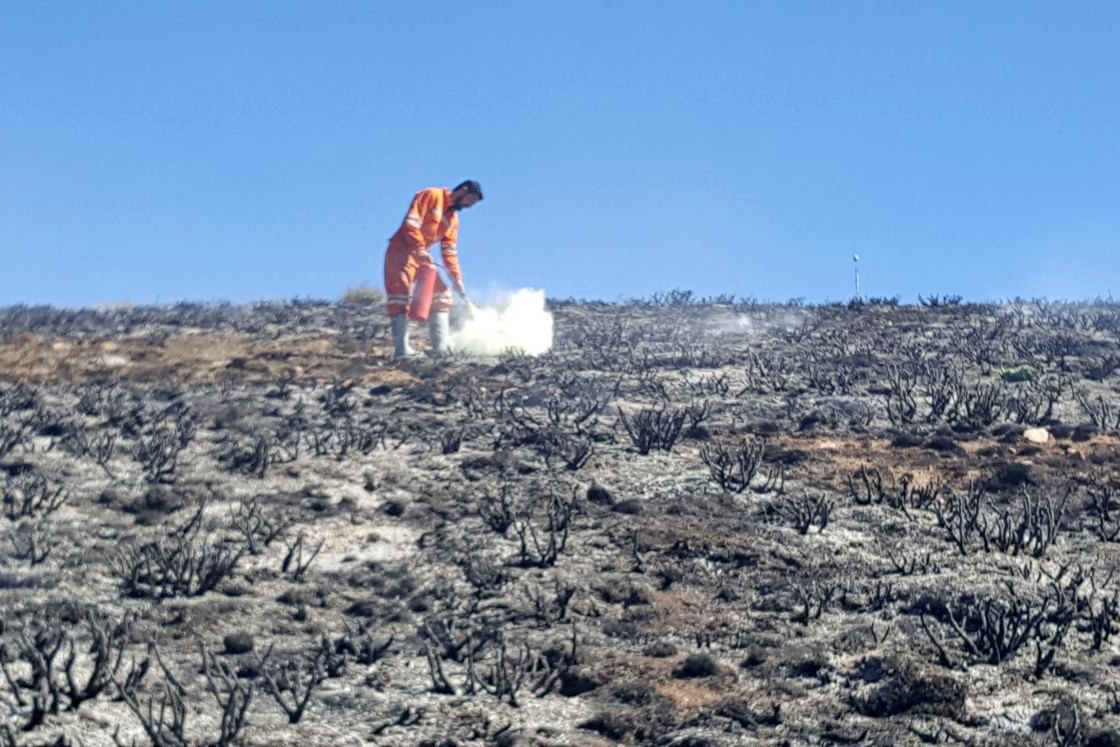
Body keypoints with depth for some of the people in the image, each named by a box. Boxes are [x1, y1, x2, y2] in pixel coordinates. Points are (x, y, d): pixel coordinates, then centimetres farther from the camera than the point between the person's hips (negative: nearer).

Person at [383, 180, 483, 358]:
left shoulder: (453, 218, 14)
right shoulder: (431, 196, -9)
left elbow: (449, 251, 14)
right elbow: (411, 223, -19)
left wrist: (456, 278, 5)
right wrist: (420, 249, -27)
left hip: (421, 257, 9)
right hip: (402, 251, -9)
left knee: (440, 294, 7)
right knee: (400, 297, -16)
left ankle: (441, 346, 6)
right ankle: (401, 348, -21)